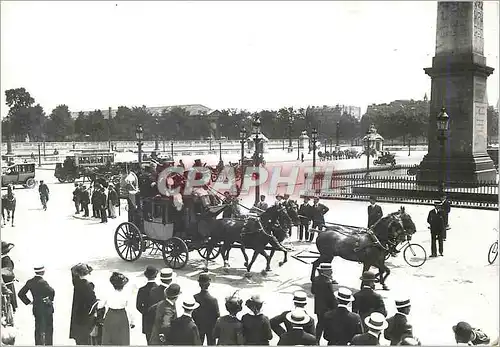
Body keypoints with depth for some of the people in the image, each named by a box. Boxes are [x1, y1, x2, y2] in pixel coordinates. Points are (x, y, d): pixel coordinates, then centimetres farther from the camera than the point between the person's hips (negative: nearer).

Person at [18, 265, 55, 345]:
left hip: (36, 309, 6)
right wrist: (51, 299, -14)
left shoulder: (30, 282, -2)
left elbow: (20, 294, 4)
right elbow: (52, 291, -34)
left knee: (38, 329, 17)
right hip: (46, 309, -6)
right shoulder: (43, 282, -21)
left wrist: (28, 302, 9)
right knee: (48, 330, 8)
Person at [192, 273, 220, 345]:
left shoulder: (194, 297, -19)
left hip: (198, 326, 2)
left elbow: (192, 314, -8)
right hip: (211, 326, -2)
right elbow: (217, 315, -17)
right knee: (211, 343, 17)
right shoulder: (213, 300, -26)